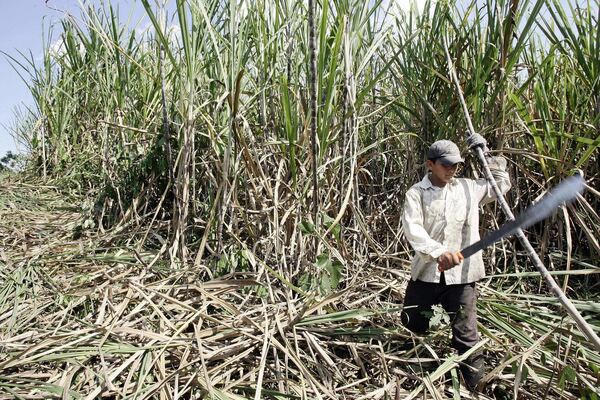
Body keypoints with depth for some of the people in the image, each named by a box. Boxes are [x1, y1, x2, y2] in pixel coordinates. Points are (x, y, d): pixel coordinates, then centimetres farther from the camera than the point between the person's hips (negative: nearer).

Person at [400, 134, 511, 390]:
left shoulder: (469, 188, 7)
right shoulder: (416, 193, -4)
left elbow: (502, 184, 22)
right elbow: (412, 228, -19)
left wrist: (486, 155, 12)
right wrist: (439, 251, -34)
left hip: (461, 273, 1)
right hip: (427, 271, 0)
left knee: (466, 335, 3)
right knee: (413, 323, 15)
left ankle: (474, 387, 18)